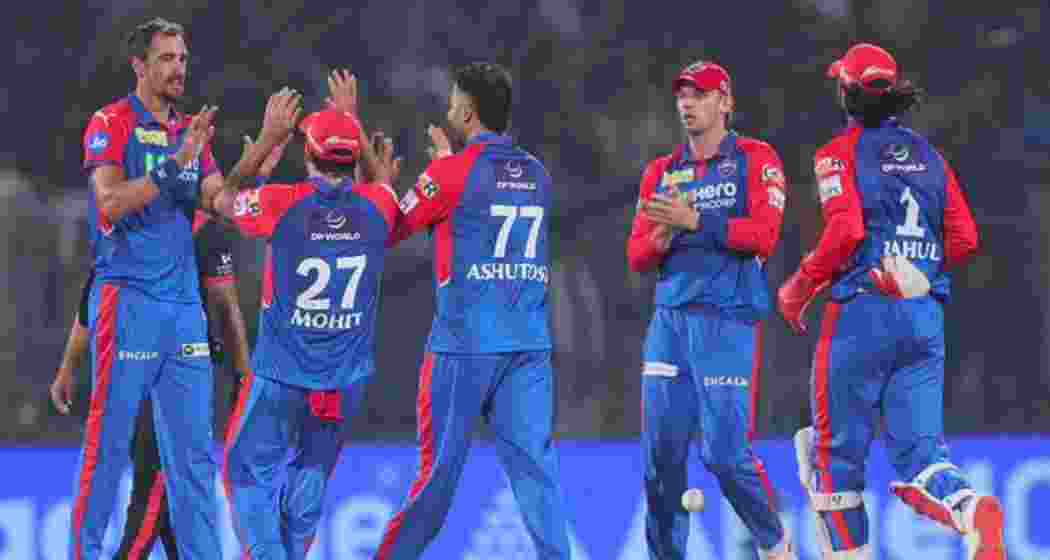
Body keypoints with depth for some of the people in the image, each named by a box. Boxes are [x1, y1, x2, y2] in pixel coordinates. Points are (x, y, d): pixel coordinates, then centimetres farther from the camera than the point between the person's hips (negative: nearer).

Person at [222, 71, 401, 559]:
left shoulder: (281, 204, -14)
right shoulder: (376, 208, -6)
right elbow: (384, 185, 21)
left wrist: (268, 139, 12)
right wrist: (352, 118, 28)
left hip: (281, 375, -3)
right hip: (347, 379, 3)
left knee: (249, 473, 6)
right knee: (310, 478, 18)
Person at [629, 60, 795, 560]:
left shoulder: (755, 159, 2)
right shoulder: (661, 173, 16)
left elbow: (764, 236, -11)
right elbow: (637, 257, 11)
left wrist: (694, 221, -18)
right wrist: (663, 235, -11)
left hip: (729, 322, -5)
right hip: (671, 319, 5)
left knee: (725, 453, -9)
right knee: (661, 452, 1)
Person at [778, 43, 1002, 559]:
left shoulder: (841, 153, -3)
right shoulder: (929, 156, 13)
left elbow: (846, 231, -17)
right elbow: (965, 239, 9)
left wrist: (800, 289, -5)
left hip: (863, 314, -5)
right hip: (926, 317, 5)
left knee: (839, 451, 8)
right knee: (918, 452, 0)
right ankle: (973, 509, -29)